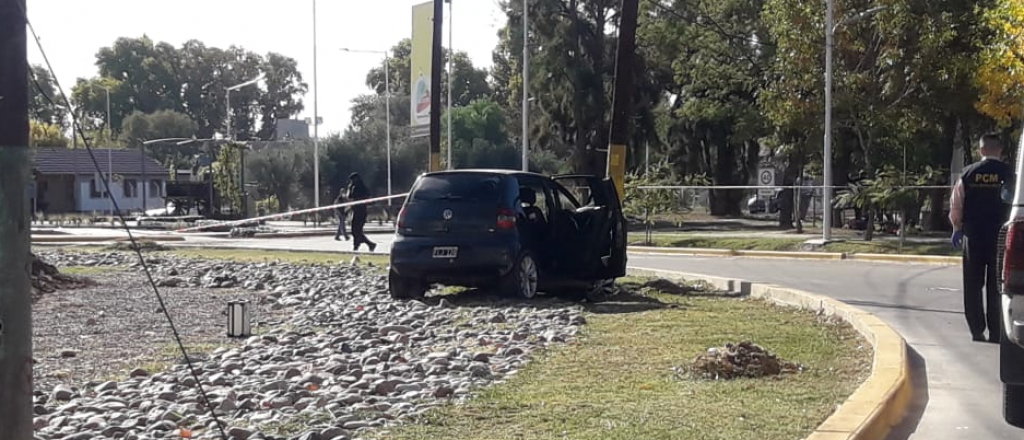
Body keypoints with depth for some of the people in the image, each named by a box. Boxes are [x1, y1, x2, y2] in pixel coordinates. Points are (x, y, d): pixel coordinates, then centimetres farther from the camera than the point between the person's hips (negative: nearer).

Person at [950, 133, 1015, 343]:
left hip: (973, 235, 1)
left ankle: (977, 331, 9)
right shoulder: (1008, 173, -5)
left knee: (973, 285, 9)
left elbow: (956, 203, 2)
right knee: (996, 286, 5)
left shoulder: (968, 173, -1)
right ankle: (995, 332, 4)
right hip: (1000, 236, -1)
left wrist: (957, 228, 14)